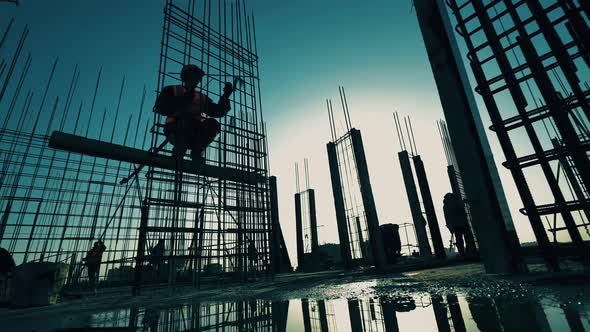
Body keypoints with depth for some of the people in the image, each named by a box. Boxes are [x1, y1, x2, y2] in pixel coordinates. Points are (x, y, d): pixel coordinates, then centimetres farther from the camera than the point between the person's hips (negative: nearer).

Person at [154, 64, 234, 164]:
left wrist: (226, 96, 1)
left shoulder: (202, 98, 24)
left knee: (213, 124, -25)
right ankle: (178, 151, -15)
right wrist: (179, 102, -10)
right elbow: (159, 108, 2)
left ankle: (197, 151, -15)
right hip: (174, 131, -2)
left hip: (195, 134, 3)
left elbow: (219, 112, 14)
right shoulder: (172, 91, 16)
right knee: (188, 119, -35)